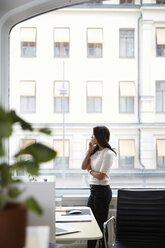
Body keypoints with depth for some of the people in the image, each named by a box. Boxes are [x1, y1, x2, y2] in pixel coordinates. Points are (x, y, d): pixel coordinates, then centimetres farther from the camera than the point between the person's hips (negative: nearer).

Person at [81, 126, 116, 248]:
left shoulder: (108, 154, -15)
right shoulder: (96, 151, 11)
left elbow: (100, 176, -19)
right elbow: (83, 166, 8)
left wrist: (90, 170, -1)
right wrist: (90, 150, 1)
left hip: (102, 191, -9)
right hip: (93, 190, 9)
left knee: (101, 224, -1)